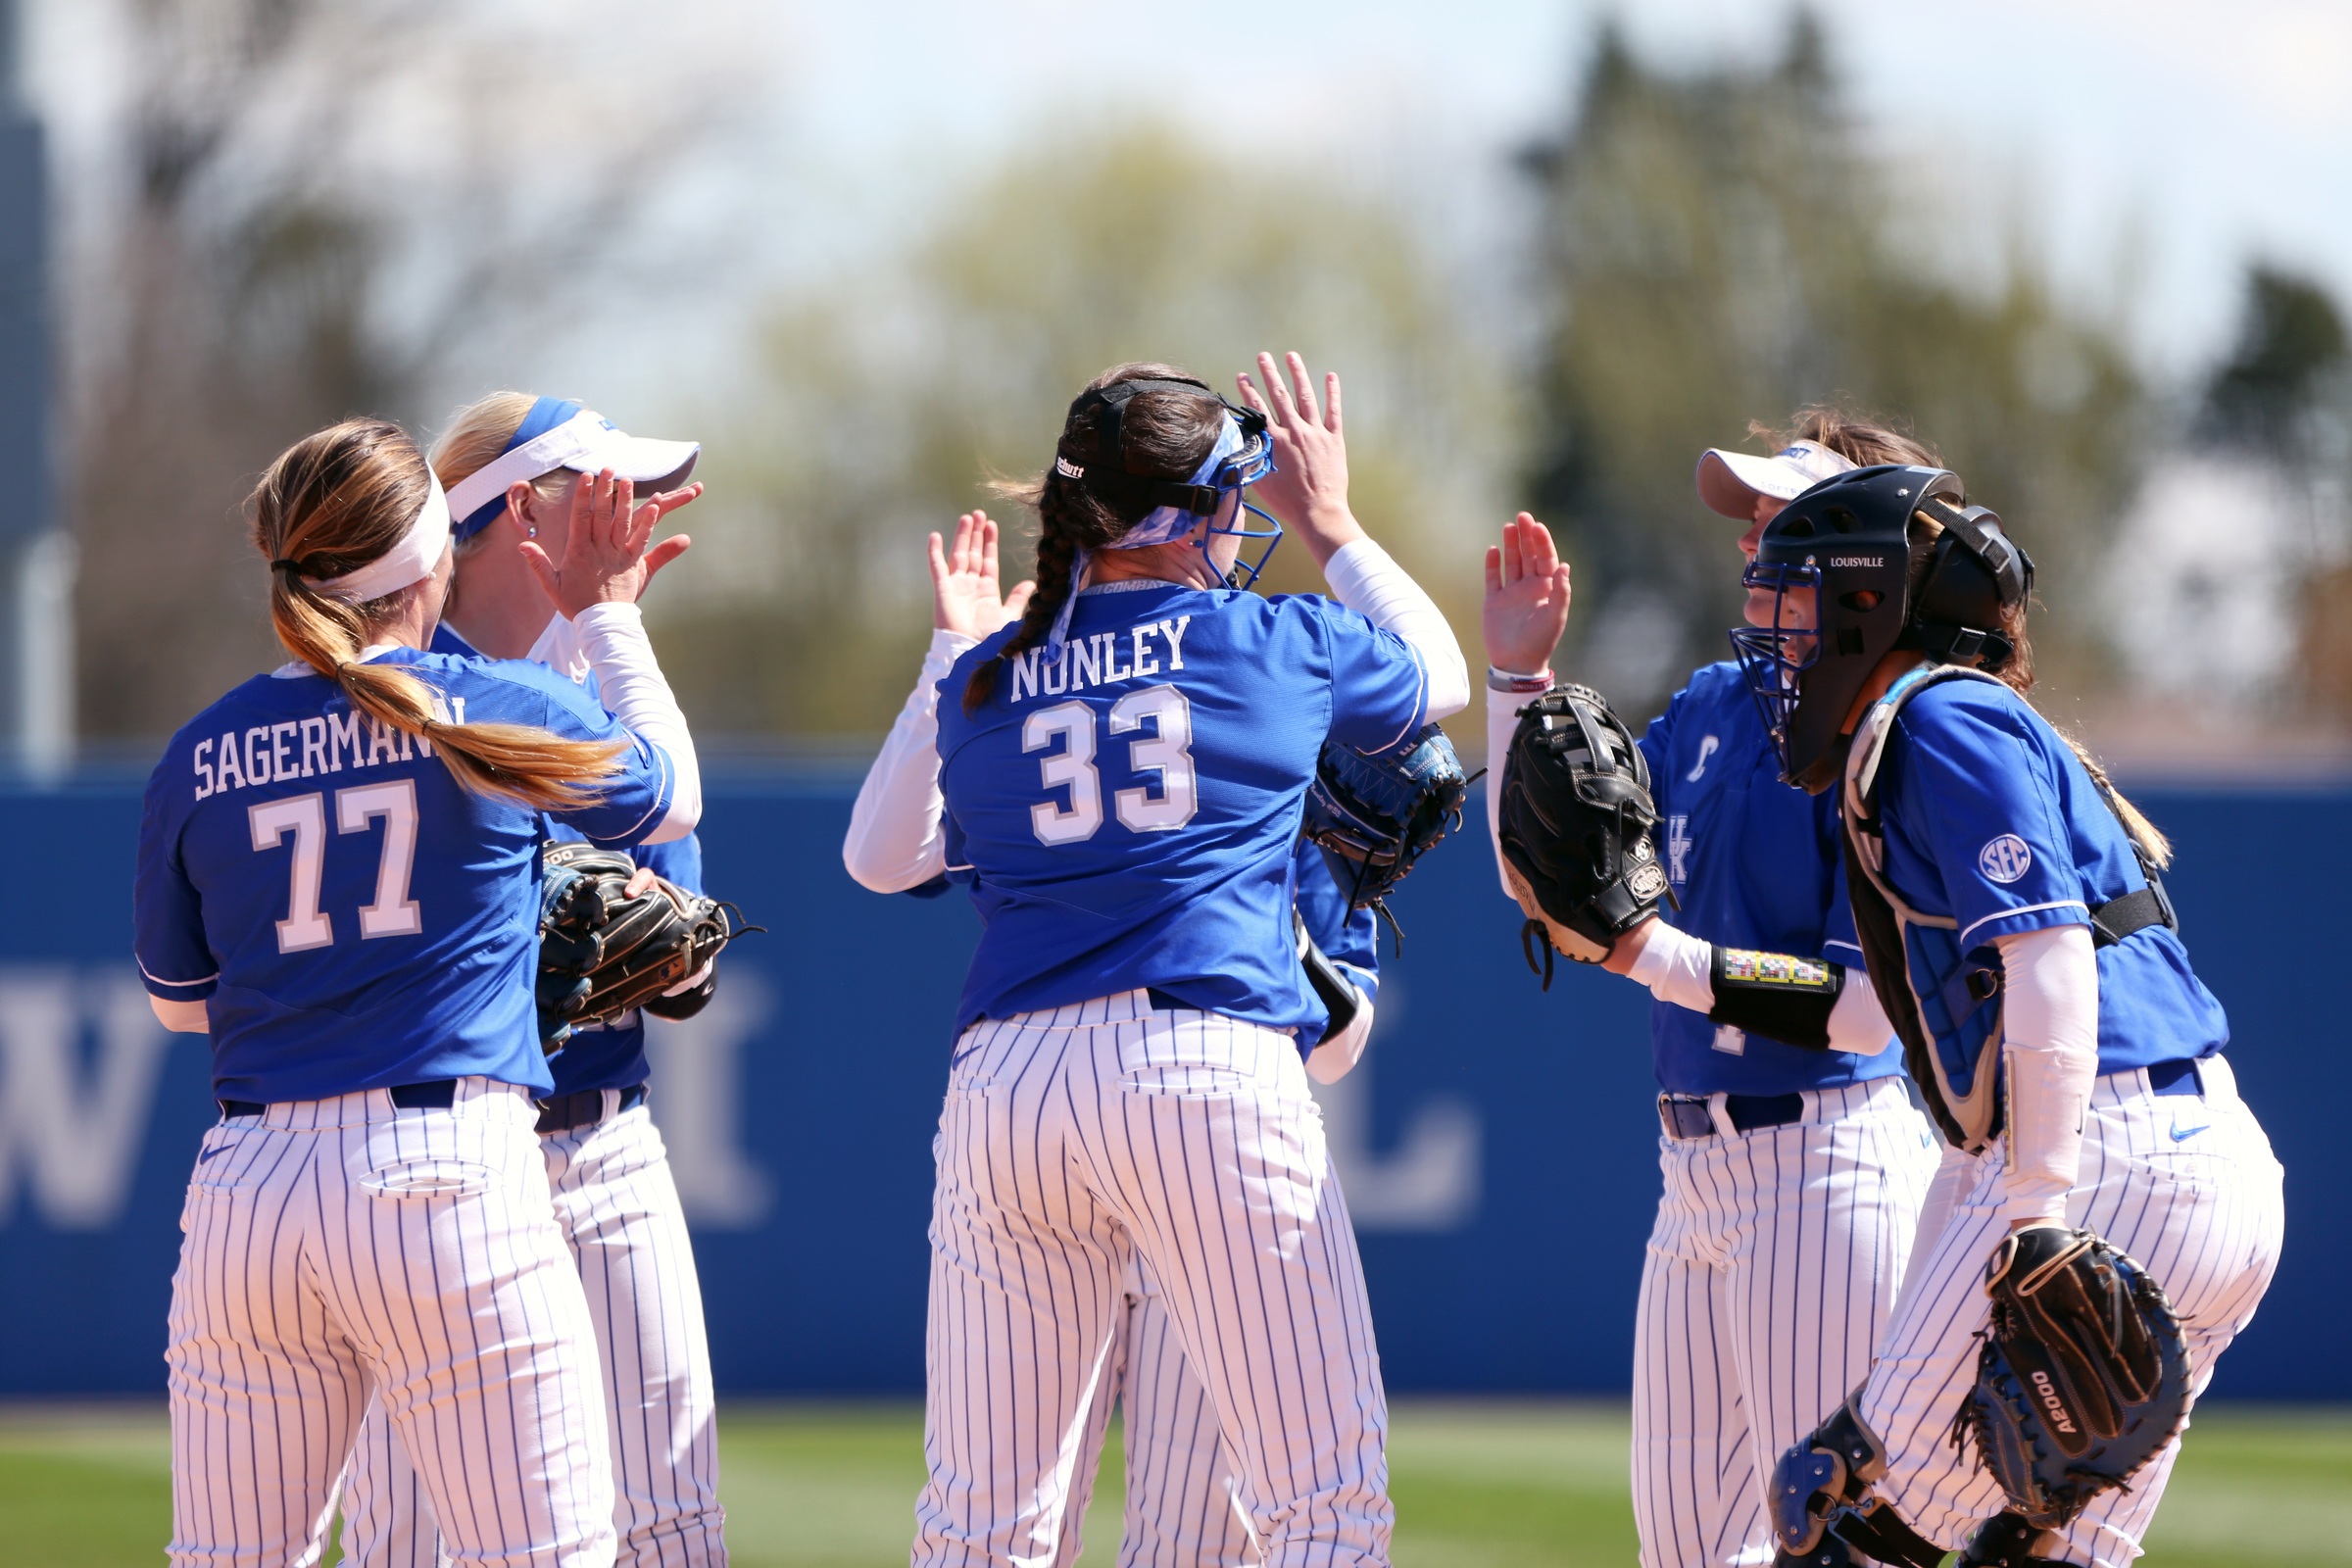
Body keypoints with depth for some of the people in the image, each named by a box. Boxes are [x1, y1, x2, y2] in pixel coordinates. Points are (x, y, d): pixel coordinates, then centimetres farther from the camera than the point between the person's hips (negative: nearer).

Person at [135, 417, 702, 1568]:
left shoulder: (199, 759, 7)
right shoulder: (499, 710, -1)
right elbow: (672, 796, 20)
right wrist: (609, 617, 32)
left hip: (247, 1197, 3)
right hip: (452, 1173, -3)